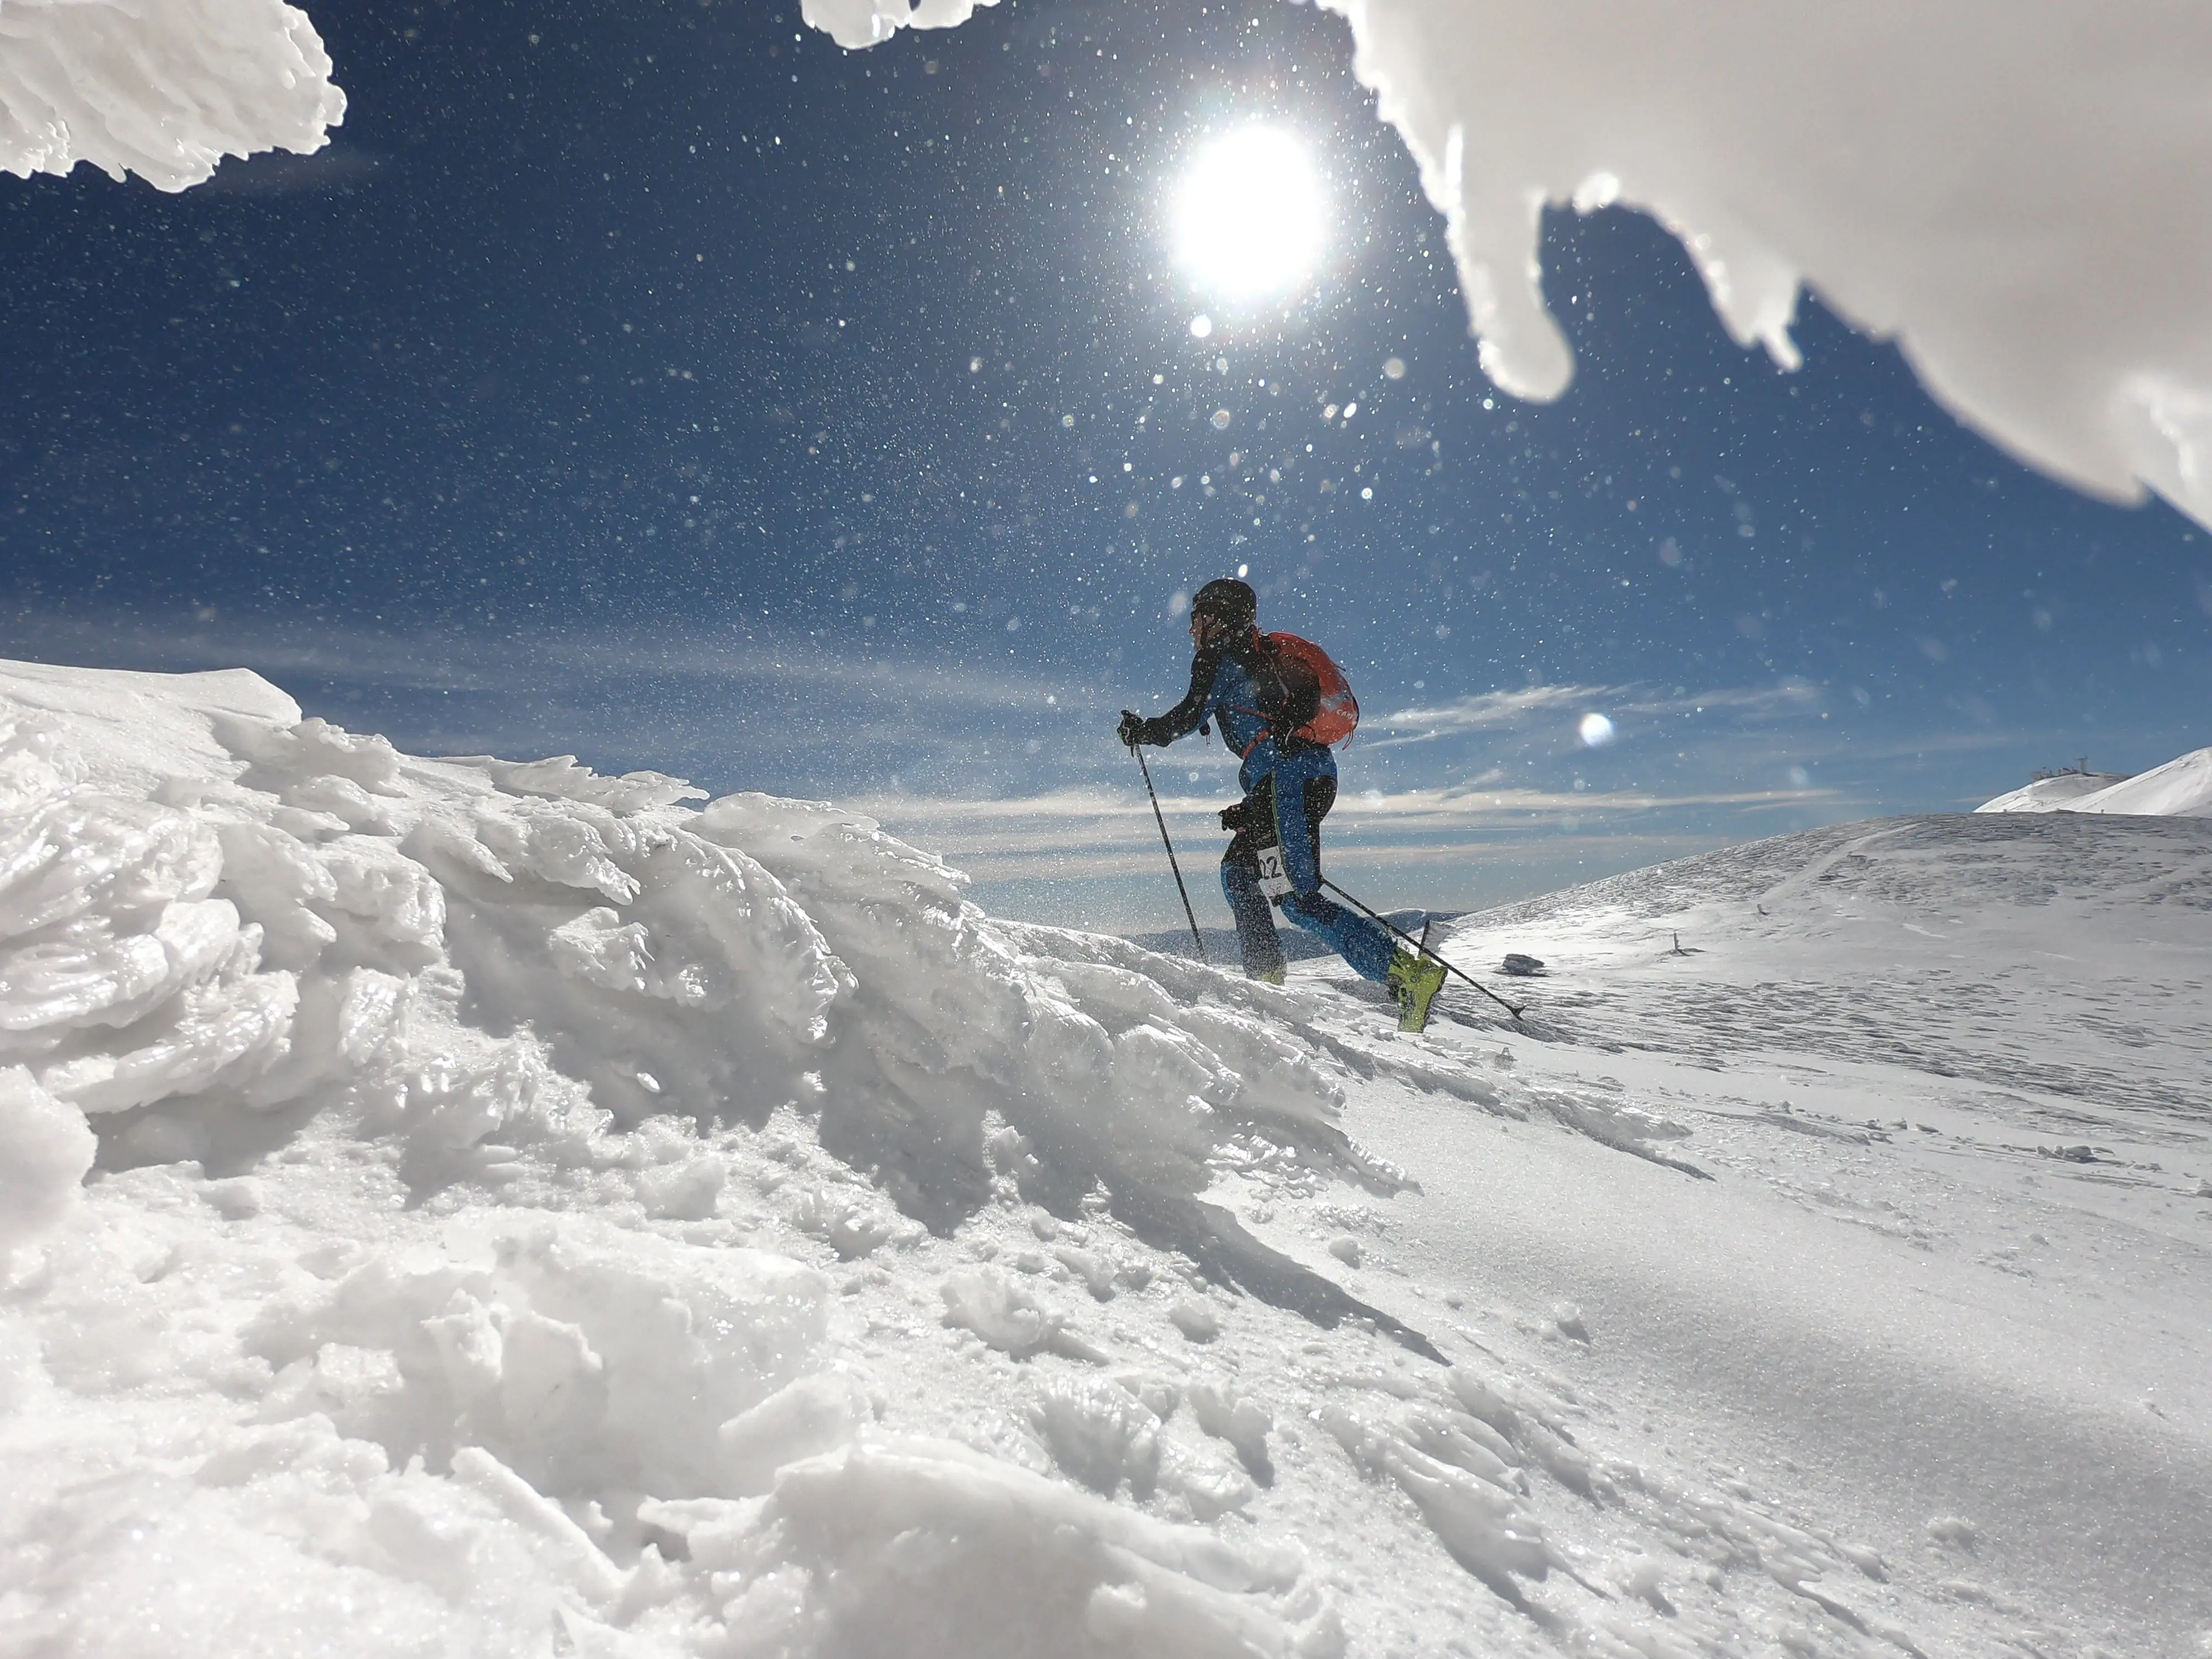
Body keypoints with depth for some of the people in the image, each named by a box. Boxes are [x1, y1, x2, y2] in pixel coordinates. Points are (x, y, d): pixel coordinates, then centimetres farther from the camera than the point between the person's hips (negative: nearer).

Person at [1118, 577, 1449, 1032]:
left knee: (1299, 900, -13)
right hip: (1313, 774, 10)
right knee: (1238, 869, 15)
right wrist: (1253, 807, 30)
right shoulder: (1259, 656, 30)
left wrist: (1143, 730, 13)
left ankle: (1409, 972, -17)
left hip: (1289, 774, -10)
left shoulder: (1220, 656, 4)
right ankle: (1265, 978, 9)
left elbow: (1188, 717, -7)